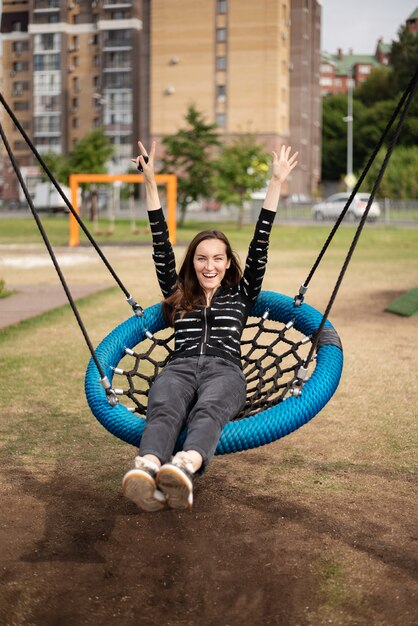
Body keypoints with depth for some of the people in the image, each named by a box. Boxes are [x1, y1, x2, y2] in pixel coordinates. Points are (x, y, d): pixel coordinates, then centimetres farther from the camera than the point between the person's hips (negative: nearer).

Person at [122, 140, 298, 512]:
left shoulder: (241, 295, 27)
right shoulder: (177, 294, 30)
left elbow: (260, 245, 21)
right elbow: (162, 247, 22)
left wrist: (277, 183, 16)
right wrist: (150, 183, 17)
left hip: (224, 369, -1)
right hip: (180, 367, 1)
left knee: (208, 410, -39)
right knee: (164, 410, -37)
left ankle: (185, 468, -70)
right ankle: (148, 468, -68)